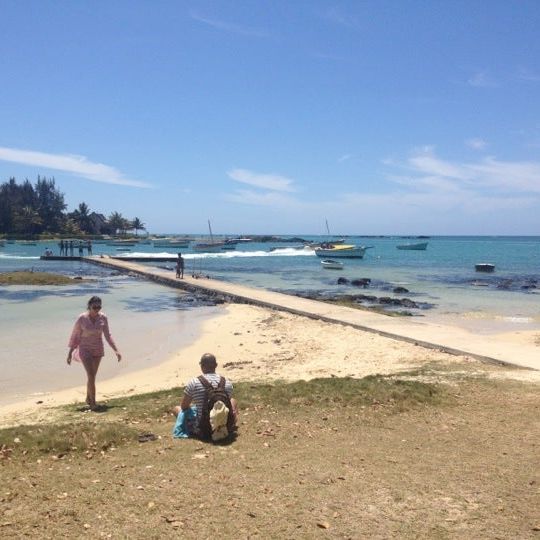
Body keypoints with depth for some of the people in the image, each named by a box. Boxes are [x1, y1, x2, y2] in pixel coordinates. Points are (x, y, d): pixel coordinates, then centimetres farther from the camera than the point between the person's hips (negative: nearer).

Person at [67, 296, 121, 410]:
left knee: (92, 376, 15)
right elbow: (74, 335, -5)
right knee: (91, 376, -14)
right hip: (85, 350, -4)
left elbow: (107, 335, -2)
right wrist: (70, 353, -3)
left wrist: (116, 350, -8)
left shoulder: (103, 317, -7)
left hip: (98, 349, 4)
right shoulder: (82, 318, -16)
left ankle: (88, 399, 35)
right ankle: (93, 403, -6)